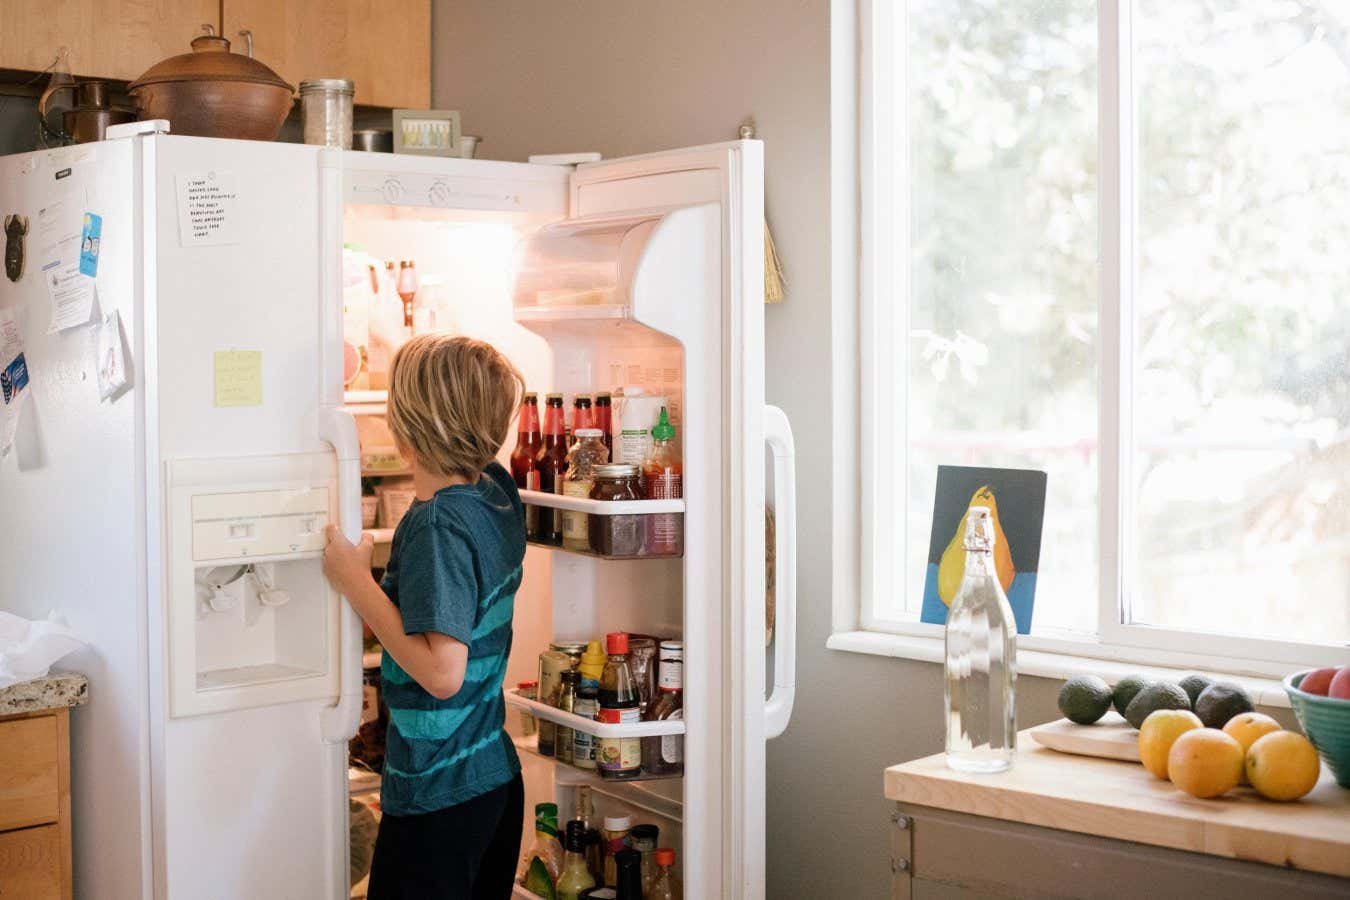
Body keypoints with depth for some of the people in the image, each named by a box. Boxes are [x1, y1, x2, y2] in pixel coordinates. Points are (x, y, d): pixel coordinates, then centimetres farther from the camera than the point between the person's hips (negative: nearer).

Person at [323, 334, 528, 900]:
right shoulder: (498, 490, 0)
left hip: (437, 797, -8)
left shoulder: (438, 525, -23)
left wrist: (355, 581, -19)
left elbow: (443, 673, -26)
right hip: (498, 778, 8)